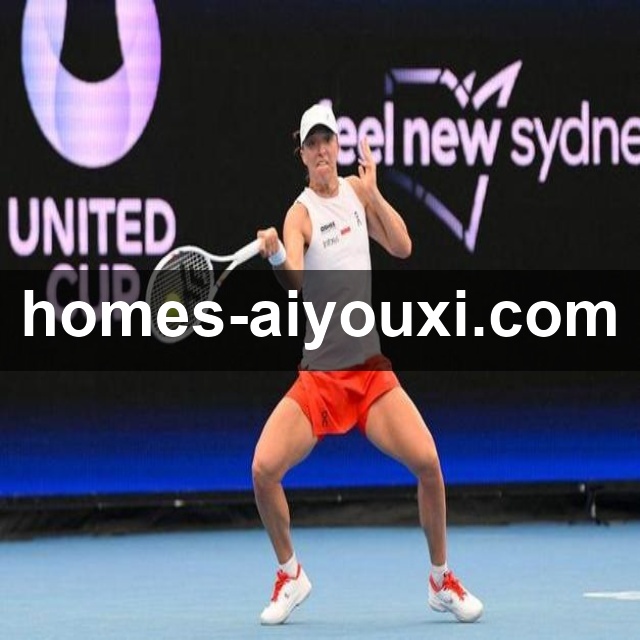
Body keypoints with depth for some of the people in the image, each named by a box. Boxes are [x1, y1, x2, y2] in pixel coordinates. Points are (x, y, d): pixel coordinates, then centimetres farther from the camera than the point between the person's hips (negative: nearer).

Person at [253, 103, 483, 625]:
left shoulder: (356, 190, 8)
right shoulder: (301, 212, -8)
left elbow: (402, 246, 5)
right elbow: (295, 281, -24)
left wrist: (373, 193, -6)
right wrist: (276, 255, -46)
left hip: (372, 370, 3)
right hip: (318, 375, -3)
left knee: (427, 461, -16)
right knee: (264, 469, -18)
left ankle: (443, 581, 5)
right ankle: (290, 576, 9)